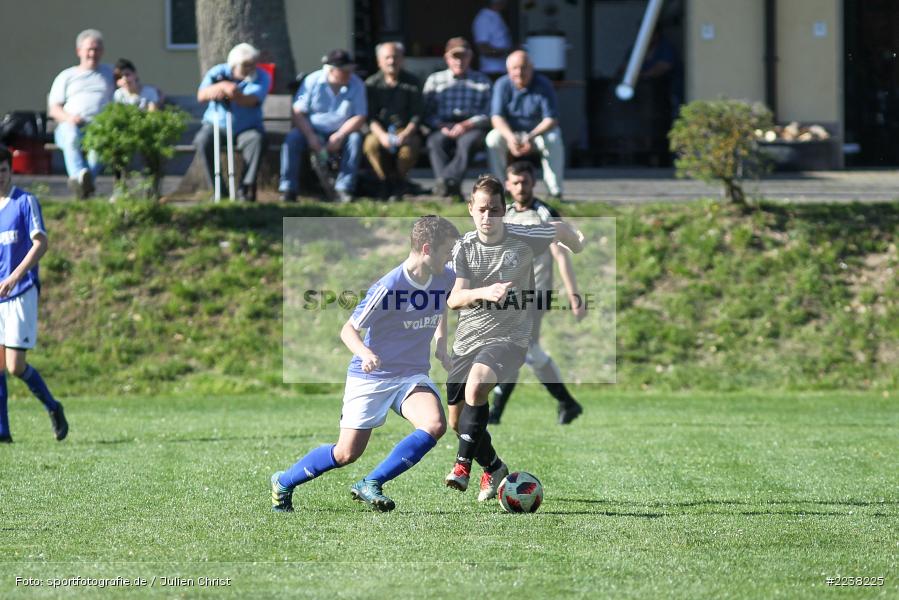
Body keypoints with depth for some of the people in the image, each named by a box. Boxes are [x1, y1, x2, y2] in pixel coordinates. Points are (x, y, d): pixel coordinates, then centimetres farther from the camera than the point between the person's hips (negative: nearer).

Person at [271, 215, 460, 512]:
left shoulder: (445, 279, -3)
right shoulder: (389, 287, -22)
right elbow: (348, 329, -14)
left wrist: (441, 345, 12)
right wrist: (365, 353, -33)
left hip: (412, 376, 5)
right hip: (371, 377, -5)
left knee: (435, 425, -25)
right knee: (347, 453, -4)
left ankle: (370, 485, -14)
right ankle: (283, 482, 22)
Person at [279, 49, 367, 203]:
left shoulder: (357, 85, -5)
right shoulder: (312, 81, -8)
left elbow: (360, 117, -9)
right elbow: (298, 112, -10)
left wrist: (339, 136, -23)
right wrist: (311, 136, -24)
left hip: (341, 133, 1)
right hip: (313, 131, -1)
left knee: (355, 138, -30)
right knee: (292, 138, -28)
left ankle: (344, 189, -28)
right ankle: (288, 189, -27)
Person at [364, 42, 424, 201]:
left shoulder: (412, 82, 3)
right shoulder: (372, 84, 3)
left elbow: (416, 115, -2)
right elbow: (370, 116, -3)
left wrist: (405, 134, -21)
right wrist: (381, 134, -23)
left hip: (405, 129, 0)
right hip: (380, 129, 0)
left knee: (411, 146, -34)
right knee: (371, 144, -34)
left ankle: (398, 179, -3)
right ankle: (386, 180, -8)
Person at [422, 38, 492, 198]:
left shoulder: (482, 81, 17)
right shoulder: (434, 80, 20)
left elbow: (487, 115, 5)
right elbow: (428, 114, 11)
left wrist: (466, 125, -13)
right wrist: (442, 127, -10)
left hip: (472, 127, -1)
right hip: (443, 127, 1)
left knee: (467, 141, -37)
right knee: (435, 142, -35)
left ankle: (447, 180, -56)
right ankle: (452, 188, -48)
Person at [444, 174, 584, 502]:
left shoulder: (524, 239, -9)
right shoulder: (464, 247, -5)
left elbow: (562, 229, 11)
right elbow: (454, 299, -16)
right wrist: (482, 292, -35)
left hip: (509, 337, -4)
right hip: (467, 339, 4)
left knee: (476, 383, -34)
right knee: (457, 421, 9)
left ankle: (463, 464, -25)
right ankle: (494, 468, 36)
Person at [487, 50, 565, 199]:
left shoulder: (543, 85, -13)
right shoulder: (503, 85, -9)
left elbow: (551, 119, -19)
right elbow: (496, 117, -15)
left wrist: (531, 137, -36)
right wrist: (510, 137, -36)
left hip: (539, 132, -1)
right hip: (510, 132, 1)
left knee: (554, 139, -33)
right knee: (493, 139, -29)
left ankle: (555, 190, -30)